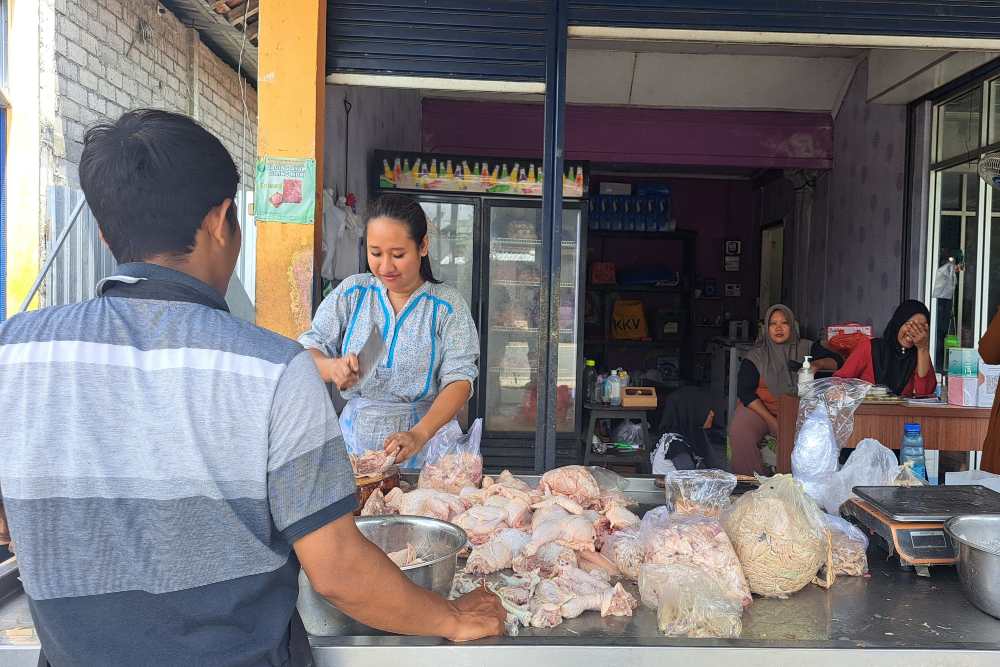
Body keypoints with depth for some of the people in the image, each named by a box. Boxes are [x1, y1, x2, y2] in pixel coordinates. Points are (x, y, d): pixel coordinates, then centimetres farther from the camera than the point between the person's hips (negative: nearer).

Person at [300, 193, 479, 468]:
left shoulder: (448, 305, 2)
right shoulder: (351, 293, 10)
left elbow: (459, 380, -6)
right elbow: (307, 349, 5)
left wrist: (419, 435, -22)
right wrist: (331, 368, -19)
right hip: (355, 442, 2)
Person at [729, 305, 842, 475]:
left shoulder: (806, 348, 9)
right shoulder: (755, 357, 1)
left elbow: (835, 361, 7)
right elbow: (745, 392, -7)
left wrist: (817, 364, -18)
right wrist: (771, 421, -17)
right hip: (760, 409, -1)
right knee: (740, 431, -31)